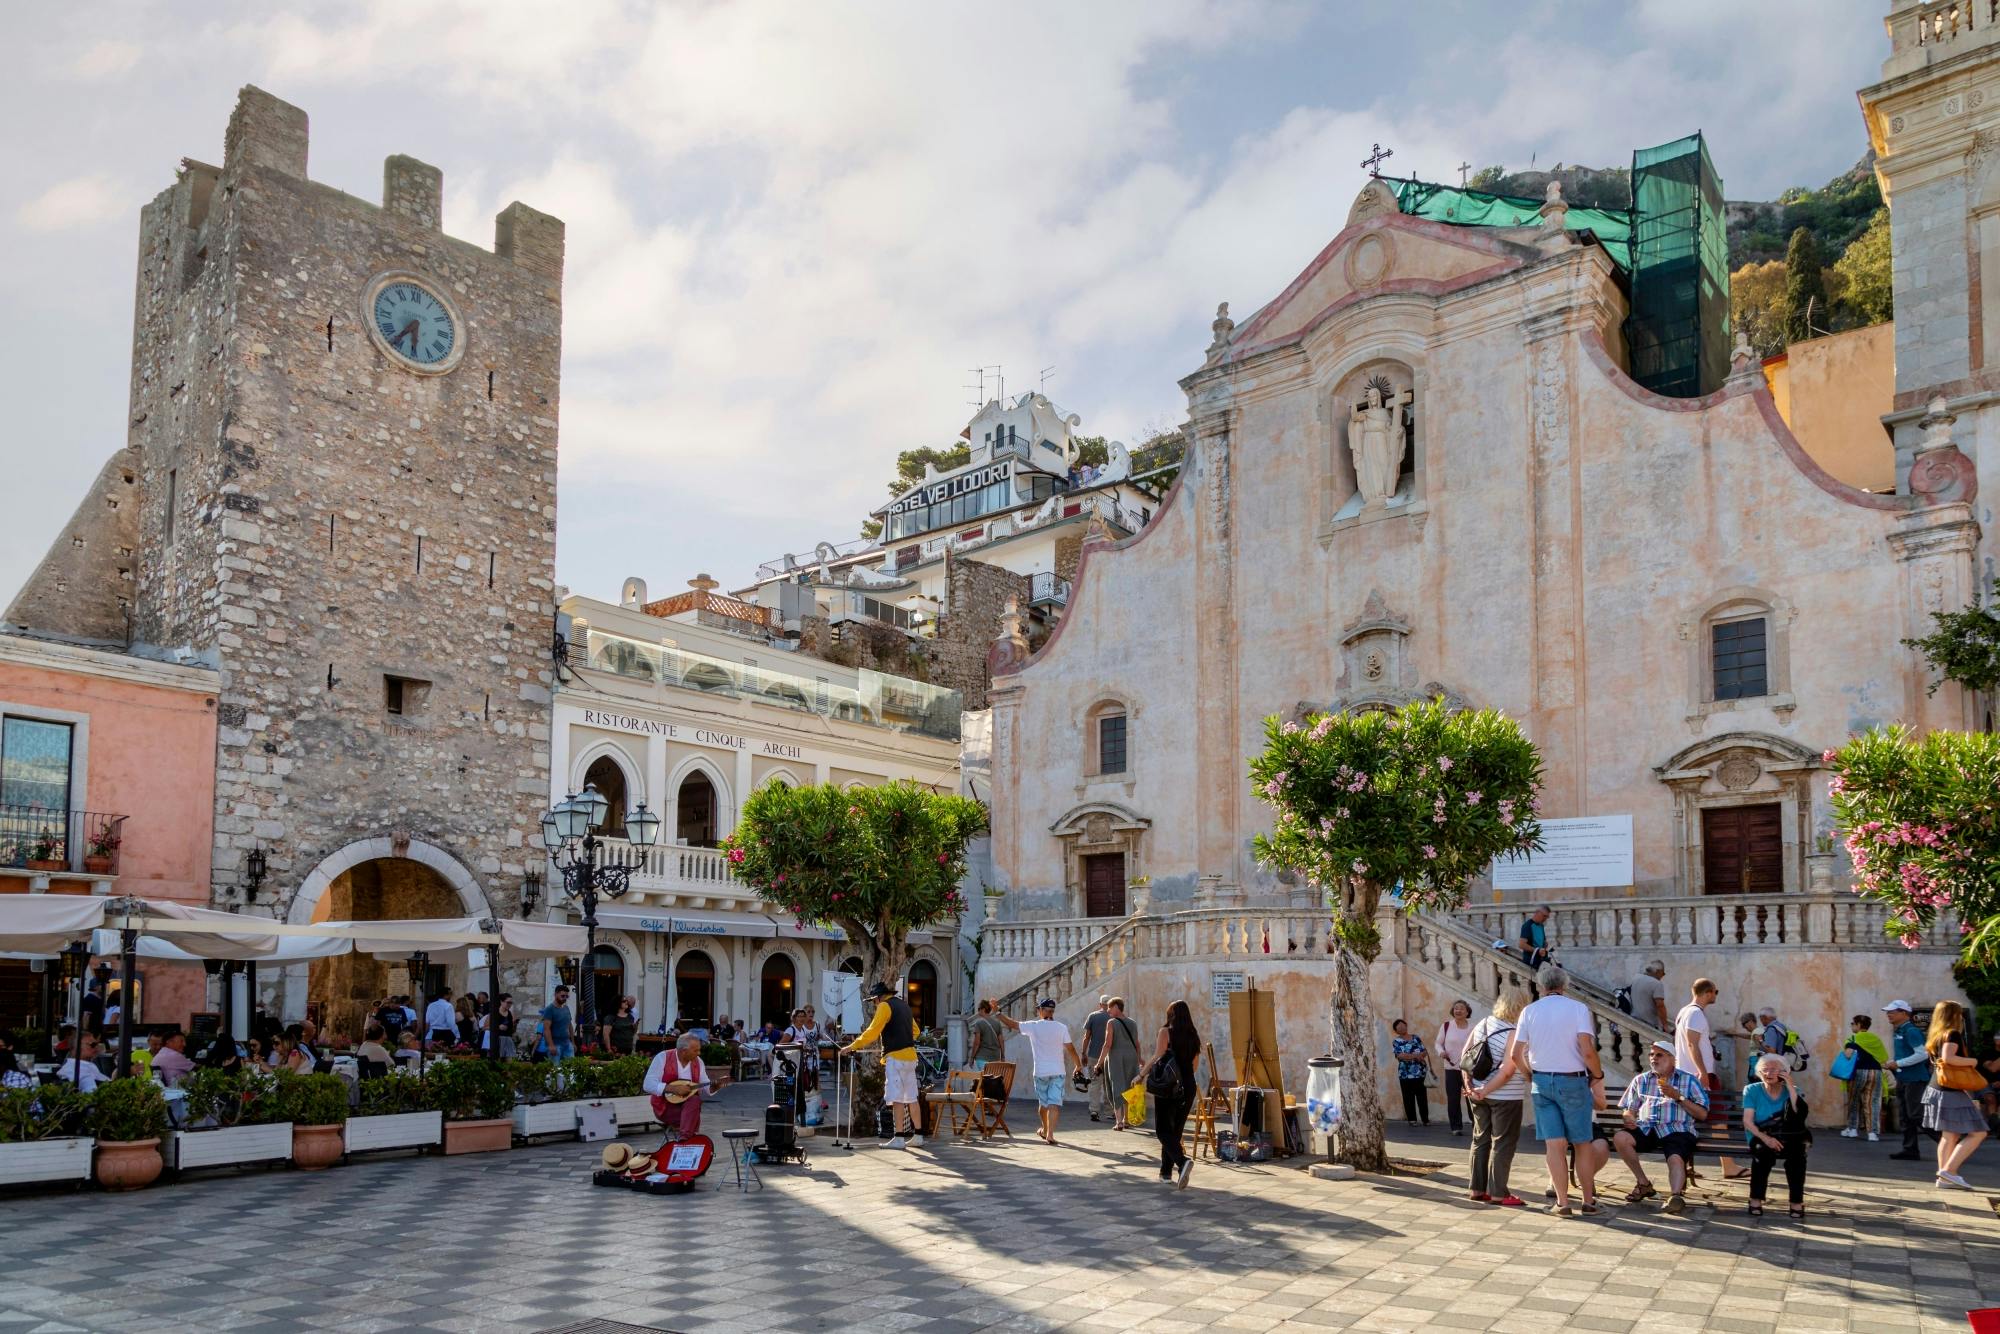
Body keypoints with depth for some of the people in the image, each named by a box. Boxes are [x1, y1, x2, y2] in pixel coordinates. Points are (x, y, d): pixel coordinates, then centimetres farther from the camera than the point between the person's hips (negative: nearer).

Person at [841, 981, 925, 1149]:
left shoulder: (885, 1006, -7)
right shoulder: (903, 1004, 18)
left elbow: (872, 1032, -15)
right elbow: (915, 1030, 24)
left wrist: (852, 1047, -12)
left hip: (896, 1056, -8)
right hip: (910, 1055, 8)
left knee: (897, 1098, -6)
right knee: (911, 1097, 11)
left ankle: (899, 1138, -7)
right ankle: (918, 1136, 13)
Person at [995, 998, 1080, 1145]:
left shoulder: (1033, 1026, -5)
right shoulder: (1061, 1027, -2)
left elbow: (1012, 1024, -1)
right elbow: (1070, 1048, 0)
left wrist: (997, 1012, 10)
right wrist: (1078, 1065, 15)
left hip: (1040, 1072, 0)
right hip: (1058, 1071, 0)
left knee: (1043, 1102, 17)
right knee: (1054, 1103, -6)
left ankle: (1045, 1130, 36)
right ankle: (1049, 1134, -18)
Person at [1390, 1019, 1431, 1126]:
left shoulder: (1416, 1039, 12)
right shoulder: (1396, 1041, 2)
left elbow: (1425, 1052, 4)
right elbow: (1400, 1055, -12)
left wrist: (1409, 1056, -14)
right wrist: (1416, 1055, -12)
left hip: (1420, 1072, 2)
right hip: (1406, 1074, -2)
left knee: (1422, 1097, 3)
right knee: (1409, 1098, 1)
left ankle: (1426, 1119, 9)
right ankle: (1412, 1119, 8)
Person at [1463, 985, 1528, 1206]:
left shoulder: (1482, 1024, 3)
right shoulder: (1514, 1033, -17)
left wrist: (1469, 1085, 4)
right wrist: (1486, 1091, -16)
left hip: (1480, 1094, 7)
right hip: (1506, 1096, -7)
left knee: (1481, 1139, 15)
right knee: (1503, 1143, 3)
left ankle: (1478, 1189, 21)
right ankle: (1497, 1193, 5)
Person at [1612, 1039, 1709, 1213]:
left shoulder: (1688, 1080, 15)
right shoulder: (1641, 1080, 23)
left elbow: (1702, 1114, 8)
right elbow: (1629, 1109, 21)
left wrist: (1678, 1097, -4)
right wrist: (1629, 1118, -4)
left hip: (1677, 1130, -3)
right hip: (1646, 1129, 3)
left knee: (1676, 1158, -34)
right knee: (1620, 1138, -25)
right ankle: (1644, 1184, -10)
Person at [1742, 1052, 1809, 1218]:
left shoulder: (1792, 1090, 4)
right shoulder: (1752, 1090, 2)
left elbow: (1798, 1113, -18)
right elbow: (1747, 1121, -9)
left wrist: (1790, 1085, -17)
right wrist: (1765, 1138, -26)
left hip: (1785, 1138, 1)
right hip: (1760, 1137, -1)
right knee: (1763, 1149, -35)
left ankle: (1797, 1201, -25)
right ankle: (1756, 1200, -20)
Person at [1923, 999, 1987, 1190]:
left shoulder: (1937, 1036, 15)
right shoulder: (1953, 1034, -12)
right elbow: (1948, 1057, -26)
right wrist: (1972, 1061, -11)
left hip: (1937, 1089, 9)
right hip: (1951, 1093, -9)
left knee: (1949, 1135, 12)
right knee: (1977, 1133, -5)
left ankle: (1945, 1178, 10)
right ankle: (1949, 1170, -11)